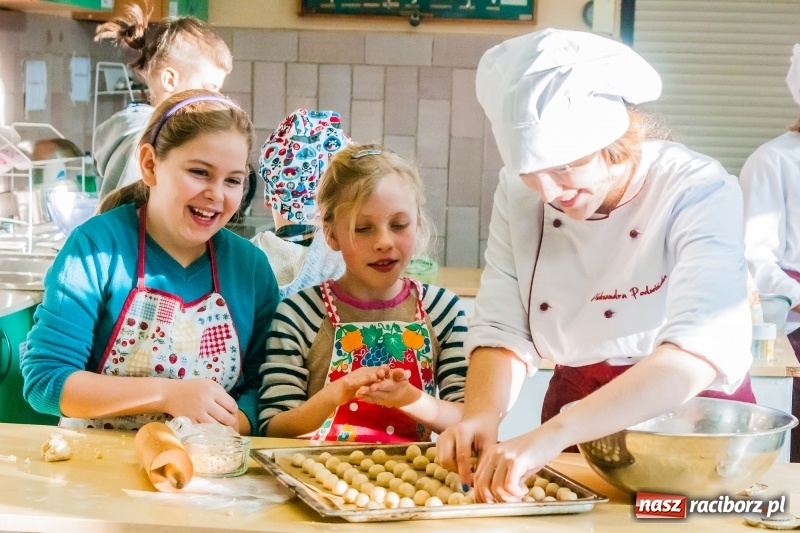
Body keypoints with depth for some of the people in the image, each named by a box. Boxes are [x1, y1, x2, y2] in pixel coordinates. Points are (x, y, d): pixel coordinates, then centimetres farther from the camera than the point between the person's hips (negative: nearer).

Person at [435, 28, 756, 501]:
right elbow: (503, 330, -5)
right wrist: (482, 415, -27)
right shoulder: (520, 195, -4)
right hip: (577, 413, 2)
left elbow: (701, 351, -33)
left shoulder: (699, 192, -20)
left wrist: (553, 436, -43)